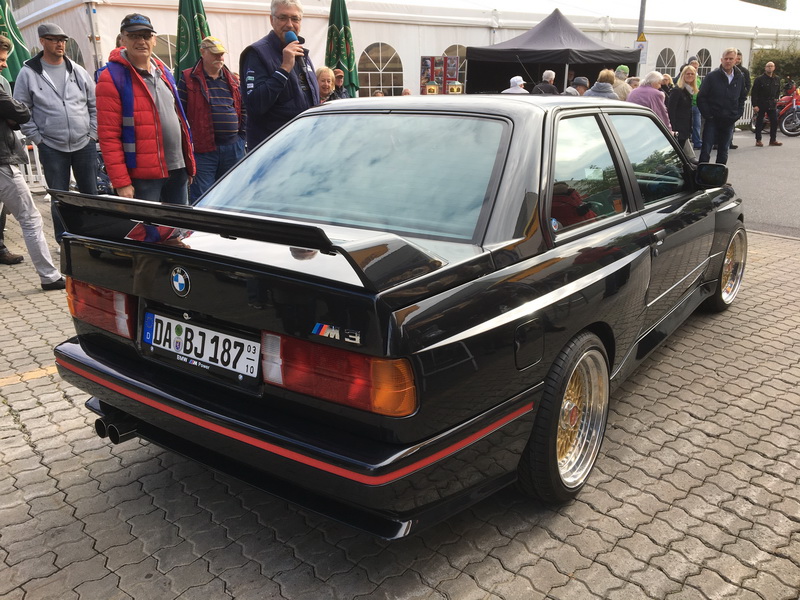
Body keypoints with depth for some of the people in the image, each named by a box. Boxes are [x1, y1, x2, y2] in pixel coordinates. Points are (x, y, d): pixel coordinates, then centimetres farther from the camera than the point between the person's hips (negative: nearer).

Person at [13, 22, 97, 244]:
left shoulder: (78, 71, 5)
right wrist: (38, 139, -4)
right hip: (51, 148, -2)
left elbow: (95, 105, 10)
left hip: (85, 145, 2)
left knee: (90, 194, 9)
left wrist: (92, 133, 3)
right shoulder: (28, 73, -1)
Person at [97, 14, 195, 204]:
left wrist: (189, 163, 14)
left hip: (178, 169, 7)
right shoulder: (112, 78, -8)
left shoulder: (163, 71, 14)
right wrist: (121, 182, -17)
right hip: (143, 176, -7)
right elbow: (108, 136, -13)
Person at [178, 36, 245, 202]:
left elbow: (243, 109, 19)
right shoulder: (188, 78, 0)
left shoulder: (232, 79, 16)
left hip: (233, 148, 5)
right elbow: (180, 112, -3)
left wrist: (242, 135, 9)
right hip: (203, 149, -5)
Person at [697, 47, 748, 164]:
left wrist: (738, 114, 6)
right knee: (706, 150, -7)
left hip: (729, 121, 4)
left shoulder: (740, 77, 6)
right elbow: (701, 97, -5)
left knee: (723, 152, 10)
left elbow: (742, 97, 18)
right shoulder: (712, 76, -6)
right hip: (713, 120, -4)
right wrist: (707, 115, -11)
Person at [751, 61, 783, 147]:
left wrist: (775, 99, 11)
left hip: (771, 104, 5)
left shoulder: (776, 80, 11)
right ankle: (758, 140, 8)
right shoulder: (759, 79, -6)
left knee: (774, 122, 2)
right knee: (759, 123, 1)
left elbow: (778, 91, 26)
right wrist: (755, 105, -17)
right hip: (761, 104, -5)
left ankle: (773, 140, 10)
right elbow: (754, 93, -11)